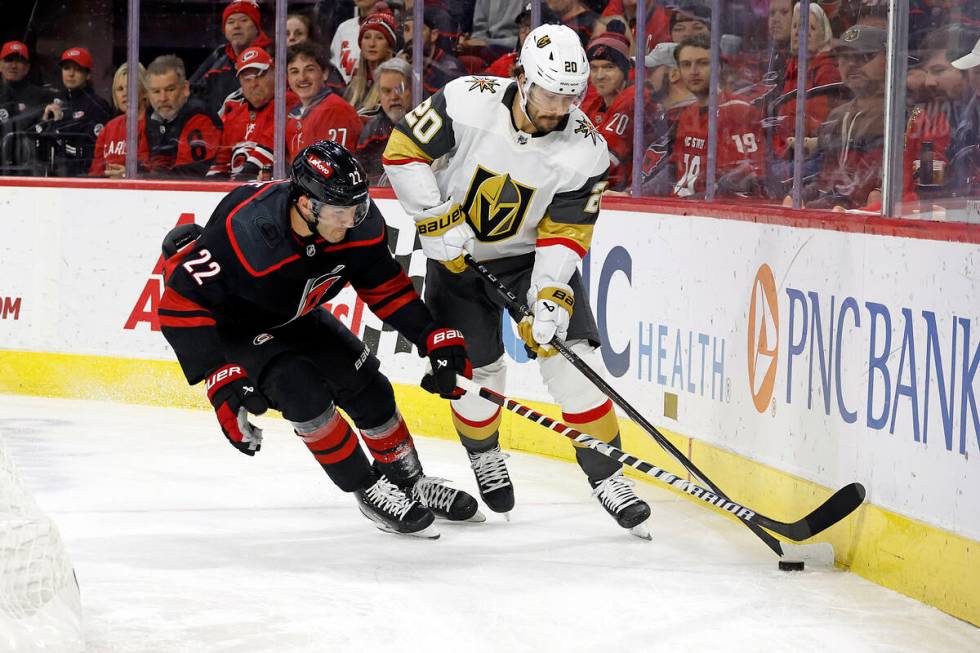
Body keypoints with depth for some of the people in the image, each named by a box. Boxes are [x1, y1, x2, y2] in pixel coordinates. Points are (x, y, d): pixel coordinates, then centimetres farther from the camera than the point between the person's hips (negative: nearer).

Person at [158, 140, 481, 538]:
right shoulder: (244, 232, -41)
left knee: (367, 387, 2)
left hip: (293, 317, 6)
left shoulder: (358, 223, -21)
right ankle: (369, 492, -6)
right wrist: (221, 379, -42)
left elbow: (386, 286, -3)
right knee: (302, 389, -24)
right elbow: (183, 300, -38)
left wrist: (437, 338, -10)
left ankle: (410, 484, 26)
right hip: (230, 323, -6)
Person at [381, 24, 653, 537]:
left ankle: (606, 476, -2)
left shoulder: (585, 151, -20)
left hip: (531, 257, 1)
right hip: (455, 254, -1)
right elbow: (403, 150, -17)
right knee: (477, 370, -1)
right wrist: (437, 221, -22)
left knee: (570, 355, -12)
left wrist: (551, 297, -30)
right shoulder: (467, 102, -25)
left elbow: (565, 234, -17)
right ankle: (484, 455, 30)